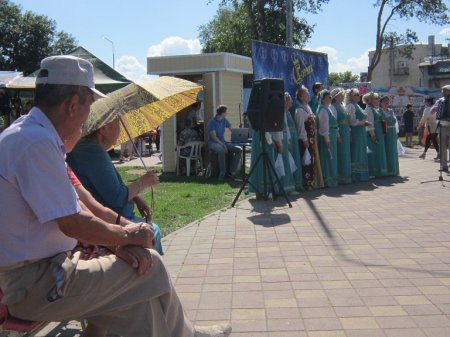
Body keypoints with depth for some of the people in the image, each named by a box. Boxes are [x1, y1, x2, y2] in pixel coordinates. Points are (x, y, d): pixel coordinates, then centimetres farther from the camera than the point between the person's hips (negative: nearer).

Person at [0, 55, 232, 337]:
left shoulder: (28, 134, 9)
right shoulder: (38, 143, -23)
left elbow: (71, 212, 11)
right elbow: (72, 224, -23)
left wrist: (117, 241, -2)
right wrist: (126, 236, -6)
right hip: (35, 284, -9)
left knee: (140, 293, 5)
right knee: (149, 267, -2)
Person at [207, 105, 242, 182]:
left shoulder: (224, 120, 9)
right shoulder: (212, 122, -11)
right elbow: (213, 137, -16)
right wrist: (223, 145, -24)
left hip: (222, 142, 7)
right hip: (213, 143, -7)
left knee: (239, 149, -14)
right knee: (221, 150, -40)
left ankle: (232, 172, -12)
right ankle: (222, 174, -30)